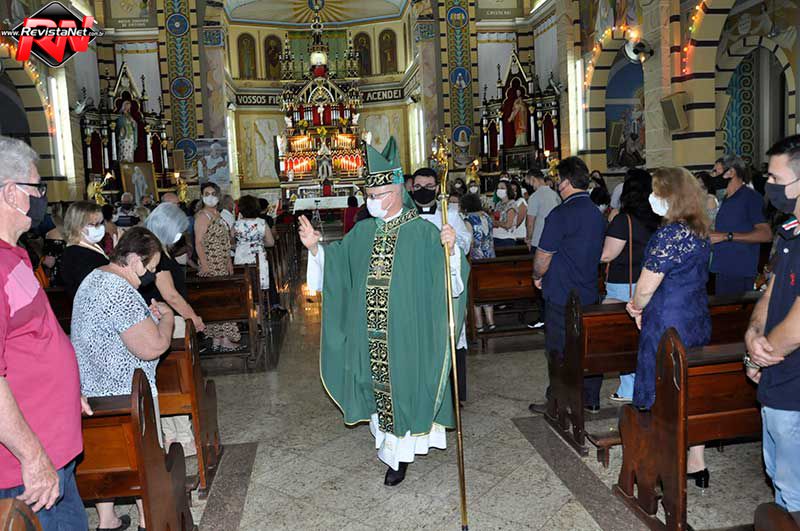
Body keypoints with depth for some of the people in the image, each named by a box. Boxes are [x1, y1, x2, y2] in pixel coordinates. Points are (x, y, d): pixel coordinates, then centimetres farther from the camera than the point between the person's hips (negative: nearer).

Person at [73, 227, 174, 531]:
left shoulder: (94, 278, 7)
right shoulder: (121, 293, -26)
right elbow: (154, 347, -29)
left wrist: (146, 313, 7)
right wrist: (167, 316, -11)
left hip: (93, 388, 10)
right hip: (125, 392, -9)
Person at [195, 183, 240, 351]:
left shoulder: (217, 214, 16)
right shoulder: (202, 216, -10)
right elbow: (199, 243, -17)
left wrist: (229, 262, 18)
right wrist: (205, 266, -25)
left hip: (222, 265, 9)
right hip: (211, 266, -9)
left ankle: (218, 338, 14)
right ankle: (224, 339, -3)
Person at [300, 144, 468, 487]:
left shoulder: (421, 231, -9)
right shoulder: (363, 232, 7)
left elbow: (446, 271, -18)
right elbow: (336, 262, 11)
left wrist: (450, 248, -38)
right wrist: (315, 246, -5)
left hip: (406, 331, -5)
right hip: (370, 333, 5)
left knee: (402, 384, 5)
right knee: (379, 384, 16)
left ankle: (399, 454, 21)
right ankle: (388, 440, 37)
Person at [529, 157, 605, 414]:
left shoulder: (561, 215, -18)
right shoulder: (597, 214, 7)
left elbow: (543, 256, -14)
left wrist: (537, 276, 6)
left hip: (561, 297, -7)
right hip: (590, 294, 8)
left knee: (559, 352, 4)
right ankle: (590, 400, 26)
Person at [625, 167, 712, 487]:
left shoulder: (670, 234, -21)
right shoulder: (701, 233, 8)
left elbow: (646, 286, -17)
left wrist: (637, 306, 4)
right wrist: (642, 304, 10)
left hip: (667, 326, -9)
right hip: (698, 321, 9)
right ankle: (696, 465, 28)